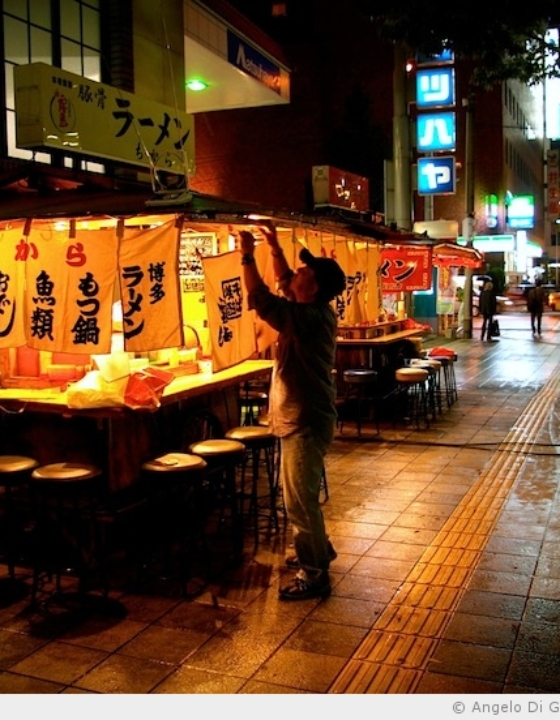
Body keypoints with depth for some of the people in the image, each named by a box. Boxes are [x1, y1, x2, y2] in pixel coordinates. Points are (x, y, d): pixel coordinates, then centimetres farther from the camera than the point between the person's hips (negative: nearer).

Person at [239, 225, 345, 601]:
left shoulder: (310, 317, -23)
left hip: (305, 423, -10)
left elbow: (262, 300, -30)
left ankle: (314, 575, 9)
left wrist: (248, 256, -22)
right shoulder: (316, 310, 5)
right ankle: (318, 550, 38)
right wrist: (275, 249, 15)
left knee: (300, 500, -2)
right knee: (300, 495, 22)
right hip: (301, 418, 10)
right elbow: (285, 284, 22)